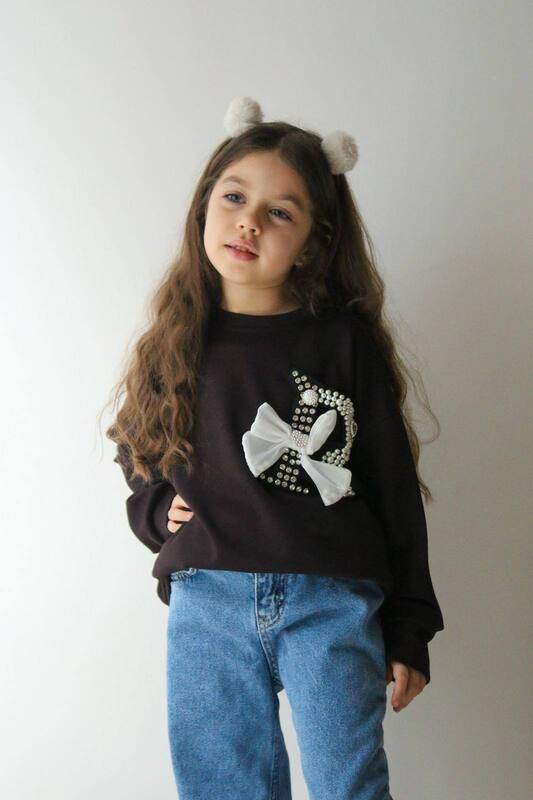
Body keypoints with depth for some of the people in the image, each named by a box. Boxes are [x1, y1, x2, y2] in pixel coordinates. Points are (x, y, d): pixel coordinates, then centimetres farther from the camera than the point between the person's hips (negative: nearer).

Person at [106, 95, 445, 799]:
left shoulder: (347, 343, 2)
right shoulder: (176, 346, 9)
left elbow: (395, 491, 4)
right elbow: (139, 464, 25)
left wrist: (407, 632, 5)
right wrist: (161, 512, 2)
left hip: (332, 603, -2)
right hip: (207, 603, 2)